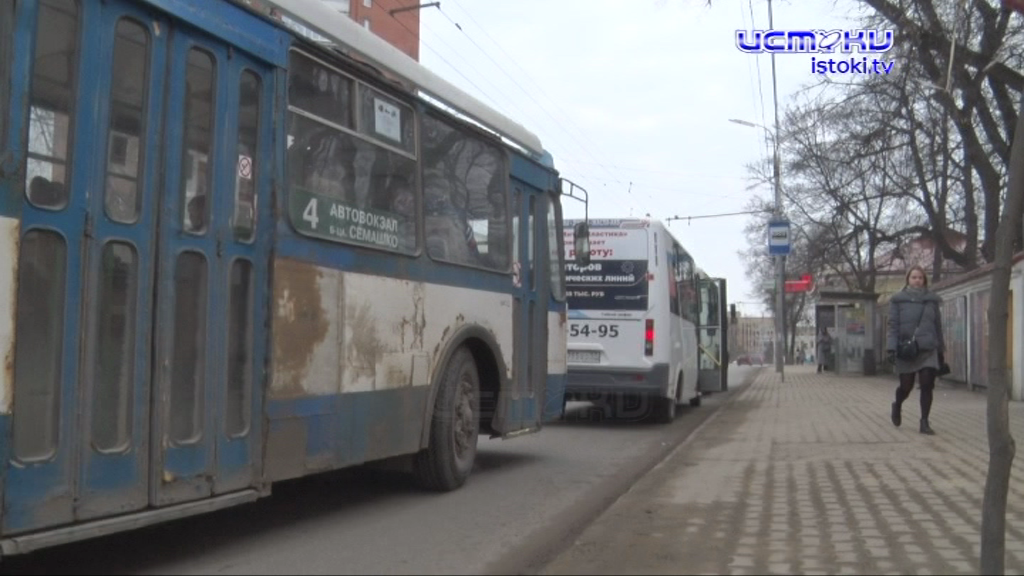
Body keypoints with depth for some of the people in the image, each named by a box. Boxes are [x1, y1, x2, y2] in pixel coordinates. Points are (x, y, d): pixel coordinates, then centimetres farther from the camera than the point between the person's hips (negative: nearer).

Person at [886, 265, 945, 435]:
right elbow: (893, 325, -3)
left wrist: (941, 350, 15)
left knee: (927, 385, -6)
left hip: (928, 349, 2)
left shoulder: (932, 299, 9)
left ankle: (924, 422, 1)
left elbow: (938, 325, 14)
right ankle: (897, 406, 37)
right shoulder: (898, 299, 1)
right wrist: (891, 348, -12)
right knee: (906, 386, 5)